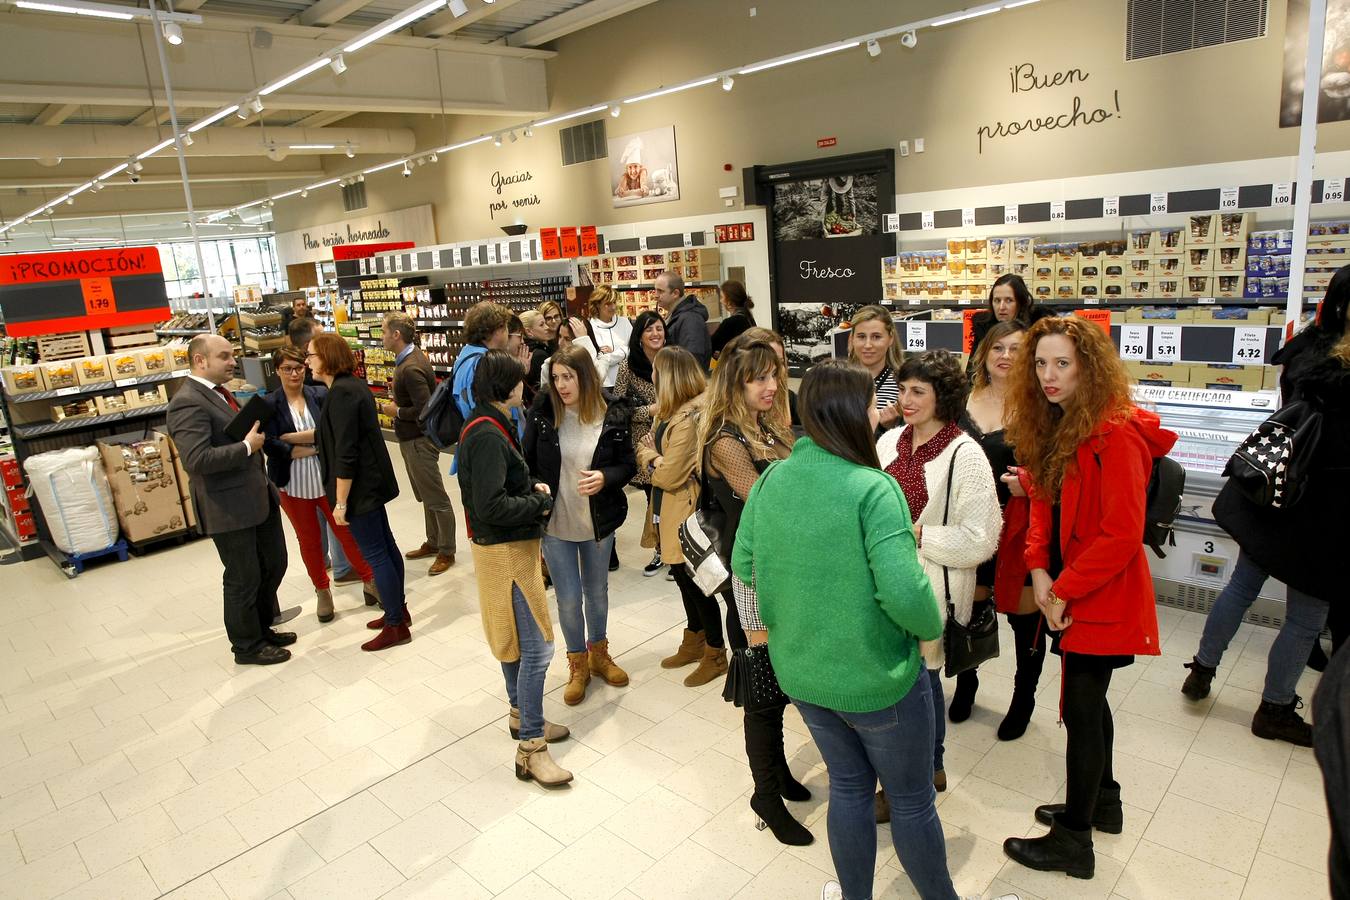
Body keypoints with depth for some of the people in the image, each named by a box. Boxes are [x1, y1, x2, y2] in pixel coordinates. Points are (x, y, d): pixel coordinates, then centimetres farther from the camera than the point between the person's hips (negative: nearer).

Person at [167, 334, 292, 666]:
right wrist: (247, 446, -21)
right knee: (244, 579, 7)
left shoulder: (219, 393, 11)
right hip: (229, 508, -9)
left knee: (274, 564, 20)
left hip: (258, 497, 9)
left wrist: (259, 435, 6)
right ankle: (247, 646, 26)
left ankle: (262, 628, 40)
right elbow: (196, 460, -29)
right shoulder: (188, 403, -20)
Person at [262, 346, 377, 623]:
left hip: (327, 478, 0)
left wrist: (290, 437, -16)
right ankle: (322, 591, 30)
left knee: (346, 532, 6)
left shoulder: (321, 395, -2)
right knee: (309, 540, 14)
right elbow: (269, 444, -12)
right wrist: (311, 448, -14)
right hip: (293, 484, 0)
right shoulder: (269, 404, -4)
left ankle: (370, 583, 21)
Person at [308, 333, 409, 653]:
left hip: (359, 487, -10)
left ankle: (396, 626, 6)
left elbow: (345, 453, -23)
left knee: (375, 554, -3)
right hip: (372, 482, 10)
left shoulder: (342, 392, -20)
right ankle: (398, 610, 29)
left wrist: (340, 502, -20)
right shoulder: (353, 385, 11)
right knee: (385, 546, 17)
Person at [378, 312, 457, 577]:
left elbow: (424, 410, -27)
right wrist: (395, 401, 7)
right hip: (411, 438, 10)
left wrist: (396, 411, -13)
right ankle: (433, 543, 32)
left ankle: (447, 552, 12)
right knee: (426, 495, 19)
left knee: (436, 498, 2)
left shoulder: (411, 368, -24)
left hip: (419, 441, -10)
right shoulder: (412, 356, 6)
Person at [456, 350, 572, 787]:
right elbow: (491, 506, -27)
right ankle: (531, 749, 3)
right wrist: (541, 504, -15)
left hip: (508, 546, 11)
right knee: (536, 647, -6)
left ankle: (521, 715, 37)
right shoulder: (488, 435, -23)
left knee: (515, 639, 21)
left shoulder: (488, 427, 9)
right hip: (506, 551, -11)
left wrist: (531, 487, 4)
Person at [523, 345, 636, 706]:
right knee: (568, 599, 6)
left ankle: (599, 654, 42)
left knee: (597, 592, 18)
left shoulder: (614, 416, -11)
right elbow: (526, 463, -2)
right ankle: (577, 663, 31)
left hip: (598, 522, 1)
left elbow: (628, 464, -3)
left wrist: (605, 478, -23)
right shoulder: (541, 414, -10)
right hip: (555, 523, 0)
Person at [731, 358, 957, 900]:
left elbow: (743, 565, 3)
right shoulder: (872, 489, -23)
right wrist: (932, 628, -7)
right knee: (912, 800, 19)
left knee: (848, 785, 26)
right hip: (875, 678, -5)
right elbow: (904, 592, -28)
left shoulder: (771, 479, -6)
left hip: (801, 671, 5)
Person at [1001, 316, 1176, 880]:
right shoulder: (1051, 428, 5)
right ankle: (1102, 803, 42)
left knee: (1080, 710, 3)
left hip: (1103, 600, -8)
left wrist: (1064, 591, -17)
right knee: (1089, 701, 21)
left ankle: (1073, 841, 20)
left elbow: (1121, 535, -23)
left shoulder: (1117, 435, -21)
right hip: (1065, 594, 8)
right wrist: (1039, 572, -6)